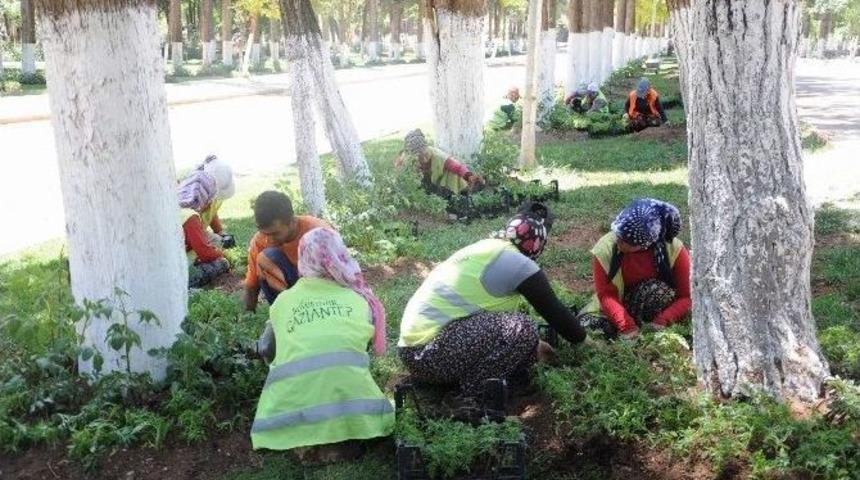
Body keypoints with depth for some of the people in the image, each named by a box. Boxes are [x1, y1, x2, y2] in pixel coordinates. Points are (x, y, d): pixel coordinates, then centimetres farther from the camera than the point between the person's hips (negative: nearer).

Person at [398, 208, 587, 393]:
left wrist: (533, 345, 35)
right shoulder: (516, 262, -7)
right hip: (430, 353, -10)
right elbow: (554, 310, 1)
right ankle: (474, 393, -8)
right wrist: (584, 340, 17)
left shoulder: (487, 248, 19)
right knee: (523, 329, -15)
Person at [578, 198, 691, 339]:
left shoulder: (674, 250, -24)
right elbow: (606, 294, -21)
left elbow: (687, 296, -19)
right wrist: (627, 326, -33)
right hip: (620, 306, 1)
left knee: (657, 289, -36)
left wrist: (661, 322, -33)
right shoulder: (605, 248, -23)